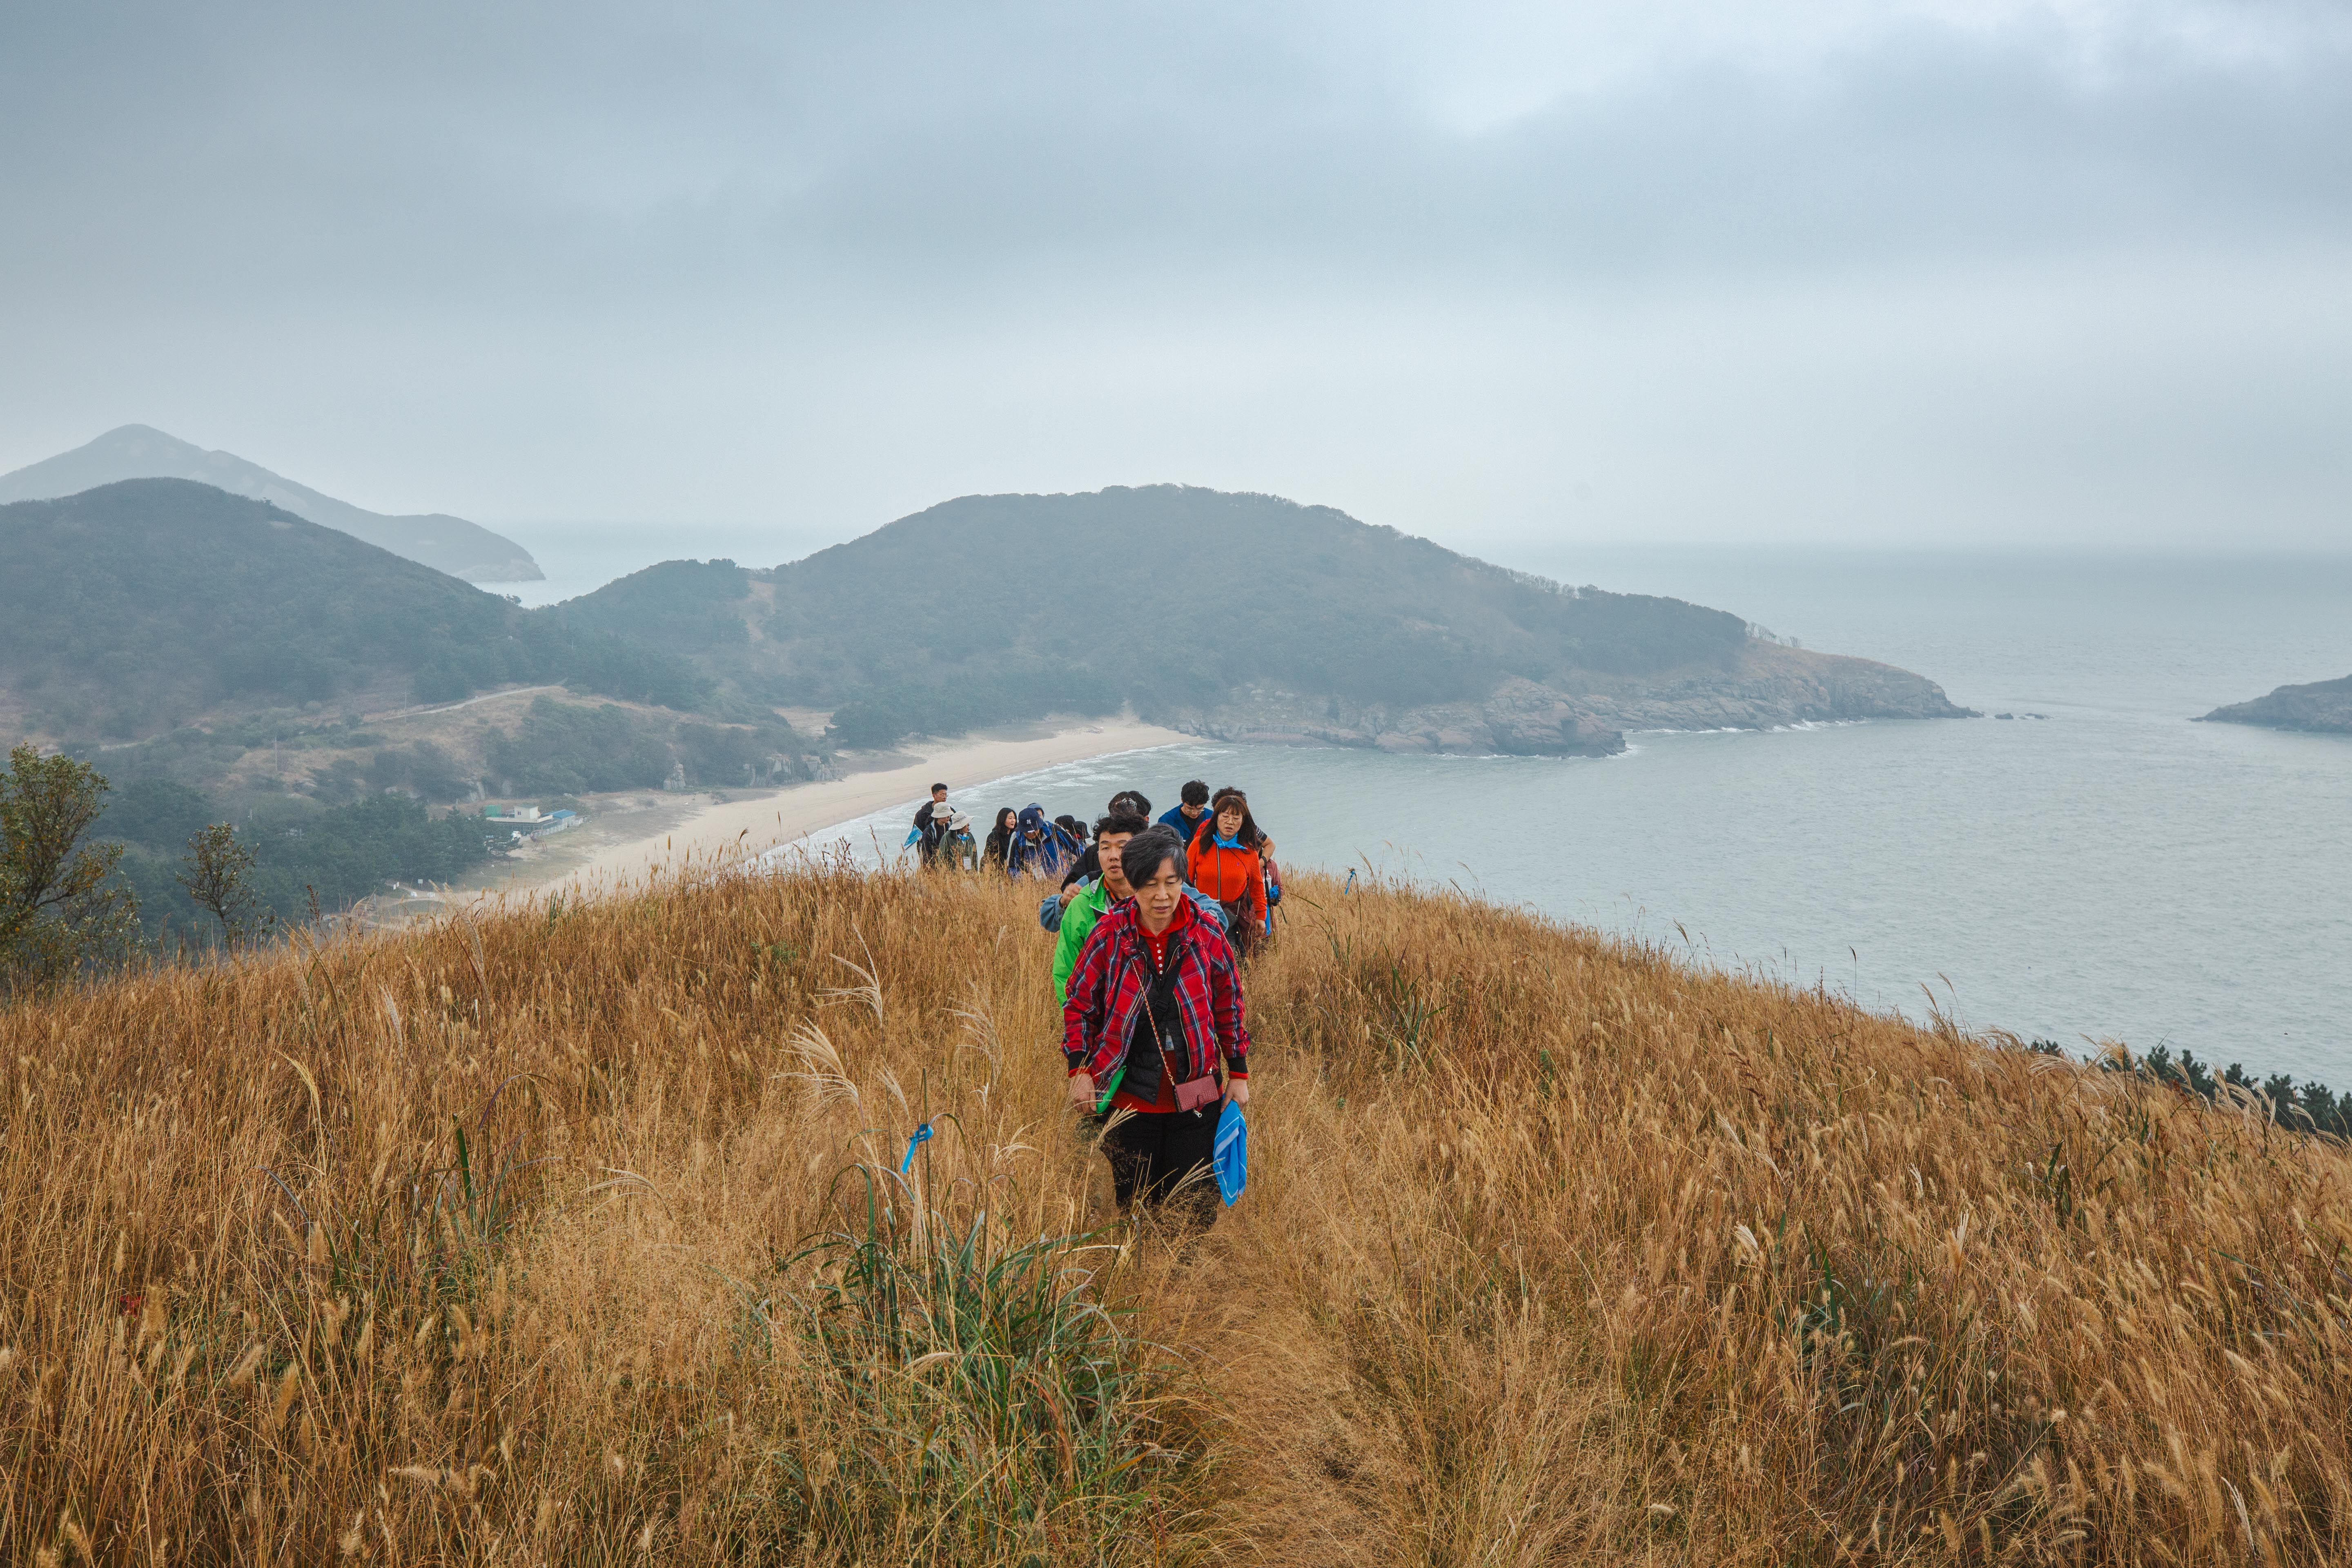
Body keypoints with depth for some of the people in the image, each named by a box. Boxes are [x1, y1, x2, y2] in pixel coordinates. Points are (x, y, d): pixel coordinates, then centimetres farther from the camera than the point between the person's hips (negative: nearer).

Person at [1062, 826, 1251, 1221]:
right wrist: (1080, 1070, -4)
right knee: (1135, 1207, 8)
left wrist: (1238, 1073, 7)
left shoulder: (1206, 935, -5)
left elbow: (1229, 1006, 7)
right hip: (1128, 1096, -1)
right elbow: (1079, 1002, 2)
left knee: (1197, 1208, 7)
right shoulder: (1109, 934, -8)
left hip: (1195, 1098, 1)